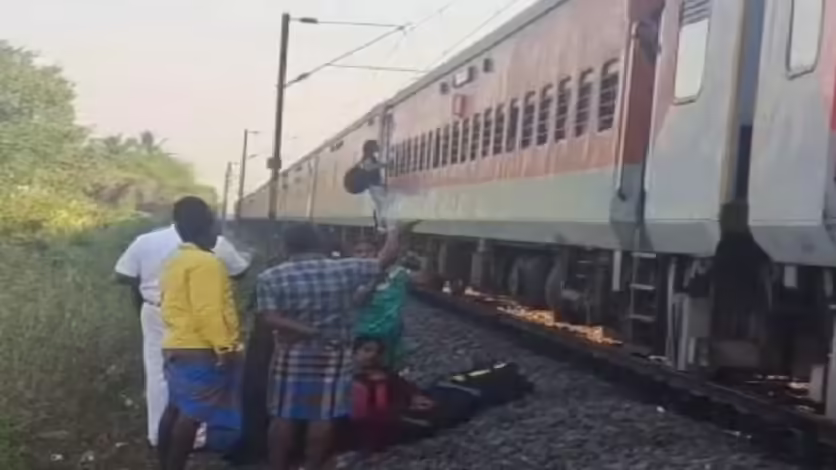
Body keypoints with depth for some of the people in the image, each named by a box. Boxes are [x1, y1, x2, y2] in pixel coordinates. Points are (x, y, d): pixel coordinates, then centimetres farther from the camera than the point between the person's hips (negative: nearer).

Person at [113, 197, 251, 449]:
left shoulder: (145, 240, -2)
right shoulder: (215, 244, -9)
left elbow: (123, 276, -1)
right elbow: (239, 272, 3)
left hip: (156, 314, 3)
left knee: (158, 375, 13)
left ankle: (157, 435, 20)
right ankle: (195, 435, 14)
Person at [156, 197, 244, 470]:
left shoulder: (175, 262, 16)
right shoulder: (205, 262, -15)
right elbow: (208, 312, -22)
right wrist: (224, 348, -21)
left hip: (176, 346, 10)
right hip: (201, 350, -10)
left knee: (176, 409, 13)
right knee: (193, 414, -7)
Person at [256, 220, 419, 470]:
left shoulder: (271, 277, -7)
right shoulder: (345, 269, -5)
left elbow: (269, 319, -17)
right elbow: (386, 259, 5)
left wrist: (308, 331, -15)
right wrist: (396, 233, 21)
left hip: (292, 356, 0)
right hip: (334, 355, 1)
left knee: (283, 417, 8)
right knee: (322, 417, 8)